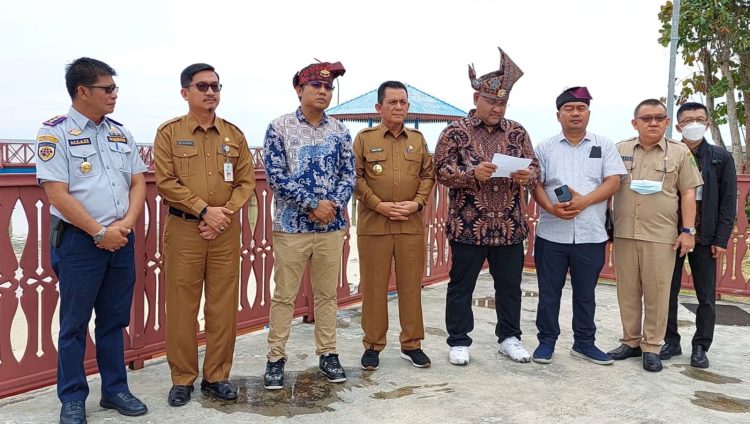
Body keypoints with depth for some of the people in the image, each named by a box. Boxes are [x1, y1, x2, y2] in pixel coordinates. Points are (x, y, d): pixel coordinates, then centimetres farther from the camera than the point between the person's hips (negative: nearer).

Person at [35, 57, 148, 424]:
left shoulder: (120, 132, 11)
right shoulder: (55, 132, -7)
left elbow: (138, 182, 10)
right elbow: (57, 193, -14)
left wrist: (126, 223, -6)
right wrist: (99, 232, -14)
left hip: (121, 239, 5)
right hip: (78, 240, -5)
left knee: (114, 320, 13)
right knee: (75, 324, 4)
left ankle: (115, 389, 24)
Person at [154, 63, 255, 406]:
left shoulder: (233, 134, 9)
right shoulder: (169, 132, 0)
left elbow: (247, 181, 6)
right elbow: (165, 181, -8)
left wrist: (225, 214, -9)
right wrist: (204, 211, -15)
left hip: (226, 231, 3)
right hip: (183, 229, -2)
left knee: (223, 306, 6)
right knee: (181, 306, 2)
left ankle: (217, 376, 18)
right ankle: (182, 379, 15)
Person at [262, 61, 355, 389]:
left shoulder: (339, 131, 7)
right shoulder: (279, 128, -4)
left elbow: (348, 174, 6)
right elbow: (276, 175, -11)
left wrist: (333, 204, -12)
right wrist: (313, 204, -16)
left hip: (332, 226, 3)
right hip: (291, 226, -3)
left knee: (327, 294, 12)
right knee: (284, 295, 4)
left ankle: (328, 353, 23)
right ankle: (276, 358, 15)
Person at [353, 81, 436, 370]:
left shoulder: (418, 139, 12)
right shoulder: (364, 138, 3)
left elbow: (428, 175, 10)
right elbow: (356, 177, -2)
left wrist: (417, 202, -6)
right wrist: (379, 205, -12)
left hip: (411, 224, 3)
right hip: (373, 224, -2)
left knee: (411, 285, 7)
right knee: (374, 286, 3)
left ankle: (411, 344, 18)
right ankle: (373, 345, 14)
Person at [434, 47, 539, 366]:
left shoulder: (517, 132, 9)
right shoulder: (456, 132, -1)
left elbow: (534, 169, 9)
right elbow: (441, 171, -6)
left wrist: (527, 176, -14)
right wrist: (472, 174, -22)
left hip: (509, 226, 3)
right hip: (468, 226, -3)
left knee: (510, 285, 13)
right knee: (461, 286, 6)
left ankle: (509, 338, 29)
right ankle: (459, 342, 19)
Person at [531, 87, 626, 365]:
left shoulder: (604, 146, 7)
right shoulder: (545, 148, 7)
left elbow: (613, 182, -2)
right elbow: (535, 184, 2)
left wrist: (583, 201, -16)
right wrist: (551, 208, -17)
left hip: (591, 235, 0)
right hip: (552, 234, 0)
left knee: (585, 293, 11)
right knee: (549, 292, 6)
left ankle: (584, 343, 24)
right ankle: (546, 341, 19)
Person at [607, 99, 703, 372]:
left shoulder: (680, 152, 5)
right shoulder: (620, 150, 9)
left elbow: (688, 194, 4)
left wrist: (688, 231, -3)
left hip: (661, 236, -2)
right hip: (624, 233, 2)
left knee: (657, 293, 2)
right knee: (627, 292, 9)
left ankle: (651, 347, 13)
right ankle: (631, 342, 21)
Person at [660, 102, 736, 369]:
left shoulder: (721, 158, 4)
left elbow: (728, 201, 2)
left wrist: (721, 239, -5)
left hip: (705, 237, 0)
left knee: (706, 296, 6)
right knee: (668, 292, 7)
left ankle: (700, 347, 17)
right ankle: (671, 342, 21)